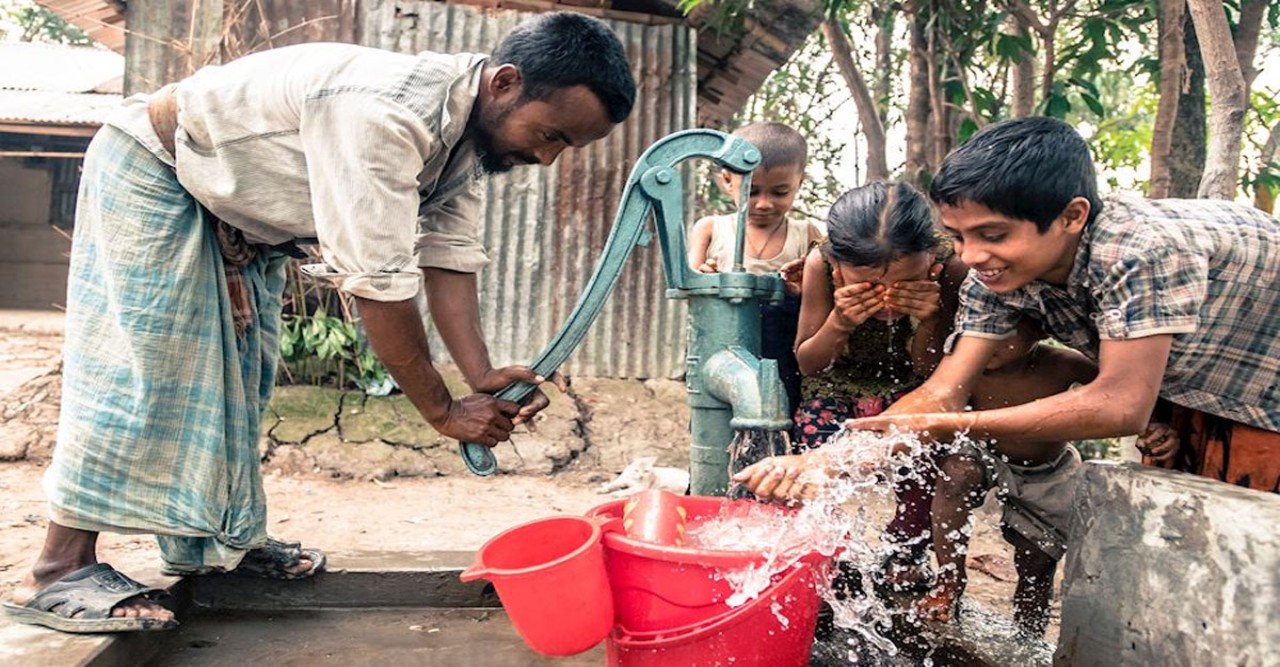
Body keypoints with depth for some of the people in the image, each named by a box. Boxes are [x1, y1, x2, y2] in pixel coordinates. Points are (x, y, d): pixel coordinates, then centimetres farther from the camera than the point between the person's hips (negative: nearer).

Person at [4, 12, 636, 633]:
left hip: (243, 216, 9)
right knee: (141, 367, -11)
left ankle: (214, 538, 21)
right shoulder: (386, 114, -40)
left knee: (239, 377, 8)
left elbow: (449, 254, -12)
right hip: (152, 171, -9)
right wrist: (443, 410, -31)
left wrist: (483, 378, -23)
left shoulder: (467, 127, -10)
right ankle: (60, 570, -3)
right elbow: (377, 281, -39)